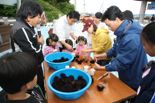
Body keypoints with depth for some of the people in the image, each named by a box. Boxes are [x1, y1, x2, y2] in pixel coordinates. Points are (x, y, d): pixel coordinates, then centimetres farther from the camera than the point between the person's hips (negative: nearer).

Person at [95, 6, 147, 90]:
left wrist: (101, 68, -19)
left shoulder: (131, 39, -34)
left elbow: (121, 63, -29)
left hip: (132, 82, -8)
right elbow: (116, 49, 8)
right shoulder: (123, 31, -3)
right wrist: (102, 55, -4)